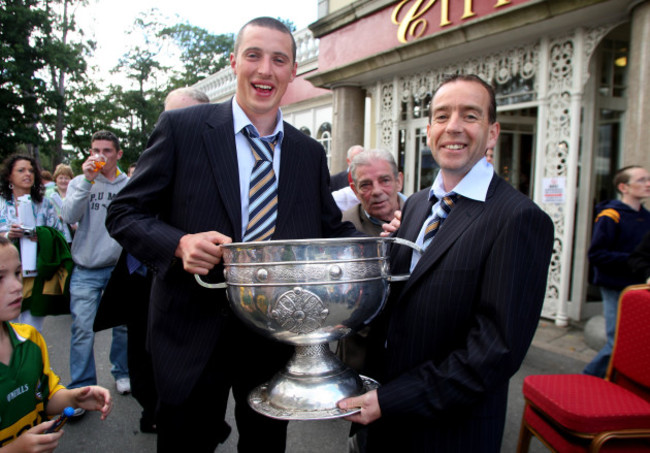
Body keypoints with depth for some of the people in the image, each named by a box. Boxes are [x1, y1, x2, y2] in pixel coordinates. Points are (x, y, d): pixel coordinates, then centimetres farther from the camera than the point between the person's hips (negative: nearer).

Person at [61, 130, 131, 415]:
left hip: (121, 267, 0)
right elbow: (70, 217, -12)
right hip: (86, 270, 0)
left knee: (123, 325, 9)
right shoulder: (80, 183, 3)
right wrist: (87, 180, -17)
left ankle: (122, 373, 30)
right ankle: (81, 389, 9)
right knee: (82, 329, -3)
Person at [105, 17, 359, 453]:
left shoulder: (310, 152, 6)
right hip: (193, 333, -3)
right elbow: (124, 213, -4)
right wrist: (179, 244, -22)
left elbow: (330, 229, 11)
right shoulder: (181, 127, -6)